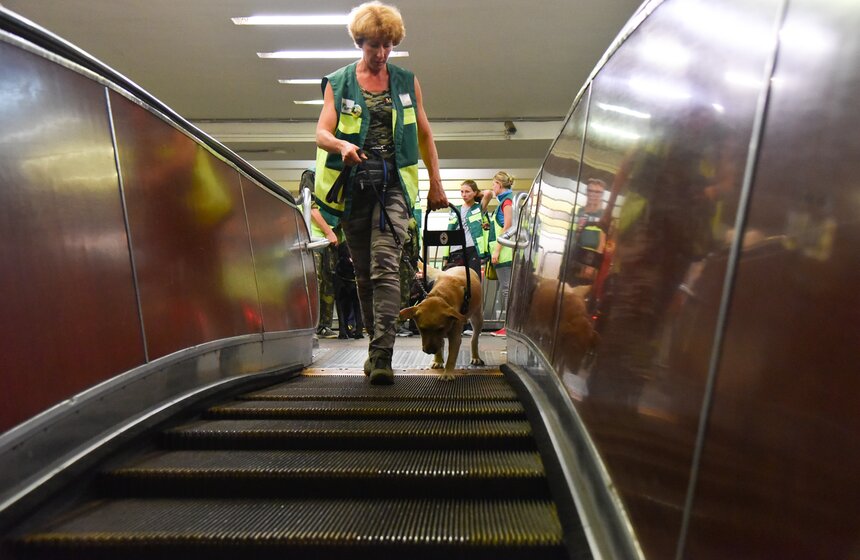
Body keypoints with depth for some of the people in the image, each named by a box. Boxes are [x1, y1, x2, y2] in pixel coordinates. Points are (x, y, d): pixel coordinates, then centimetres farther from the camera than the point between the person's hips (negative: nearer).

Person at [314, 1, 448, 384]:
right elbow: (321, 133, 2)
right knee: (364, 272, 5)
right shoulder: (337, 83, 13)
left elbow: (424, 135, 18)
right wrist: (342, 144, -21)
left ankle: (382, 356, -17)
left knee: (385, 266, -17)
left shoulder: (407, 82, 16)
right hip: (352, 184, 1)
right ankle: (376, 345, 20)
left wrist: (436, 185, 14)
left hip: (393, 182, -1)